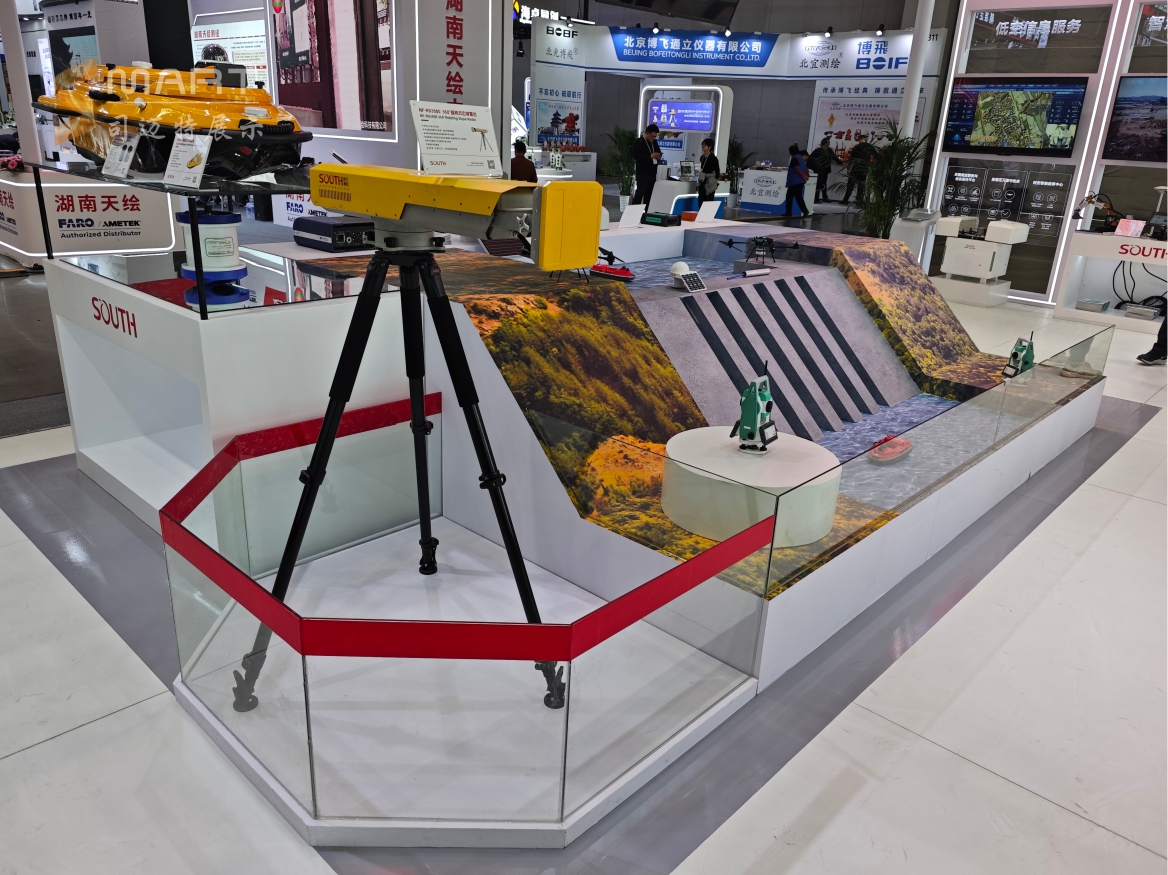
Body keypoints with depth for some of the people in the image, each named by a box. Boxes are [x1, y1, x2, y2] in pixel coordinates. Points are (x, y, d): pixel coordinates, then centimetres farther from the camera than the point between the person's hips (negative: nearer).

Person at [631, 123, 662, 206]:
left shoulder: (654, 142, 14)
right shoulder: (638, 142, -7)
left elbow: (659, 152, 27)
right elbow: (636, 156, -20)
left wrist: (659, 156, 1)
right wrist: (650, 156, -24)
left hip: (652, 172, 7)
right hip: (642, 173, -7)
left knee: (649, 194, 9)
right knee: (640, 193, -8)